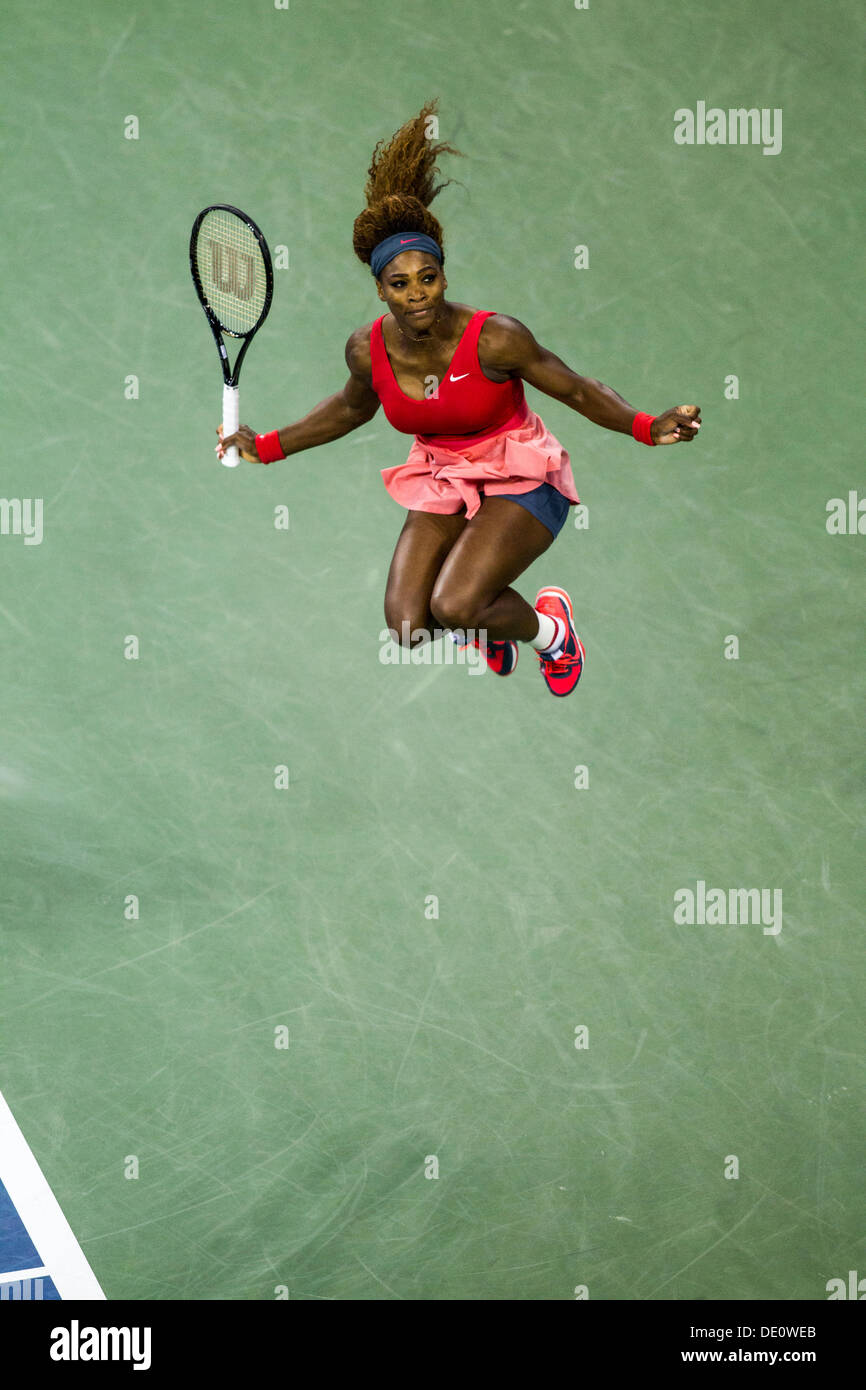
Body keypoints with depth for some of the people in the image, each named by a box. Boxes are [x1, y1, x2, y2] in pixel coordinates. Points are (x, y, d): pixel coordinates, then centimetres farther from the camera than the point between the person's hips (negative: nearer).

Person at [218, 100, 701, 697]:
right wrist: (269, 445, 9)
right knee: (409, 629, -12)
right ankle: (490, 634, 26)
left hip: (523, 479, -4)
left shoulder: (494, 338, -23)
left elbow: (579, 391, -12)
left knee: (454, 608, -26)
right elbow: (352, 407, 14)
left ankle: (550, 627, 9)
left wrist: (649, 426, -28)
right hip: (440, 480, 5)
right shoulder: (368, 350, -10)